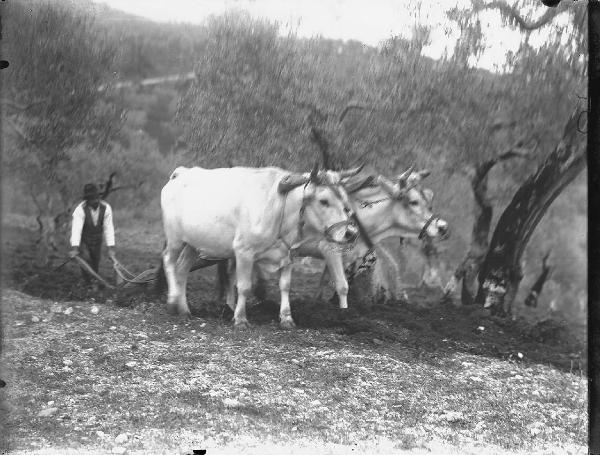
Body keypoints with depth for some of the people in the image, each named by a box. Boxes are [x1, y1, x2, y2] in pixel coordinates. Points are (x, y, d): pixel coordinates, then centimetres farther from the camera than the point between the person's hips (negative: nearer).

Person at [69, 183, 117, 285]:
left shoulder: (106, 208, -21)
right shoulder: (80, 210, -30)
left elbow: (108, 228, -20)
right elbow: (76, 229, -39)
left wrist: (111, 248, -24)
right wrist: (74, 248, -51)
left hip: (97, 238, 3)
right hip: (83, 239, -3)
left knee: (96, 261, 11)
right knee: (85, 261, -17)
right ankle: (87, 283, -2)